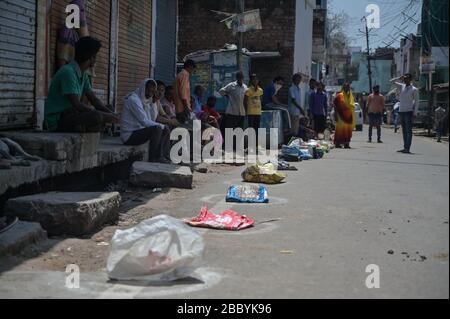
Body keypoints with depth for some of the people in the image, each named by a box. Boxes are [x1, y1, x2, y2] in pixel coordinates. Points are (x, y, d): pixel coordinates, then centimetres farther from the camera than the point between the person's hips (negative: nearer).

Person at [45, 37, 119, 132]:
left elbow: (94, 99, 10)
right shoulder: (68, 72, -20)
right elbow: (77, 104, -25)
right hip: (57, 120, -10)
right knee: (97, 117, -28)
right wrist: (104, 115, -20)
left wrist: (110, 113, -7)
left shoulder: (83, 75, 11)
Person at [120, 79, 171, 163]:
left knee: (165, 130, 12)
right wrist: (161, 126, -14)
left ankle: (165, 158, 5)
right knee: (156, 129, -27)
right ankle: (153, 160, -22)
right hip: (129, 135, -10)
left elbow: (153, 119, 8)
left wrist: (153, 102, 0)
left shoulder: (145, 100, 13)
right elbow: (144, 121, -22)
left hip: (138, 131, 10)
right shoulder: (133, 99, -16)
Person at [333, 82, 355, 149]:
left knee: (348, 129, 4)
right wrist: (336, 115, -11)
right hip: (341, 115, -5)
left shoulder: (351, 96, 13)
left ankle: (346, 143, 9)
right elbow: (335, 106, -4)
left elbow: (352, 106, 15)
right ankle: (338, 143, 0)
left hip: (348, 116, 5)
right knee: (340, 128, -5)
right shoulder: (339, 96, -3)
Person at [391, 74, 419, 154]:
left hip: (409, 112, -5)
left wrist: (415, 113, -10)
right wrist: (400, 78, 0)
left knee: (408, 131, -8)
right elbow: (392, 81, 15)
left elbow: (416, 102, -3)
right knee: (404, 131, 8)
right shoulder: (401, 86, 13)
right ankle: (405, 147, 10)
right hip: (401, 111, 5)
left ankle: (407, 148, -11)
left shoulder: (414, 89, -1)